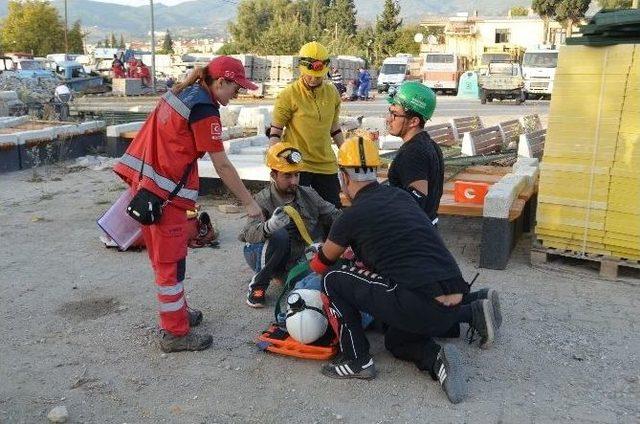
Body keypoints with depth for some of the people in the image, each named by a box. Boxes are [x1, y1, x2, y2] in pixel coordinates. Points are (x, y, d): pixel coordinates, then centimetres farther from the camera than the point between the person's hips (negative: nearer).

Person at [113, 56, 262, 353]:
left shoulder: (181, 93, 12)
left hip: (143, 180, 9)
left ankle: (176, 311, 36)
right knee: (171, 262, 0)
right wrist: (249, 203, -7)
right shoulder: (205, 110, -15)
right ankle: (175, 334, 12)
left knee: (163, 257, 20)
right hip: (165, 193, -9)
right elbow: (222, 166, -14)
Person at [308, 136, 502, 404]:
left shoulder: (353, 215, -4)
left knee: (333, 280, 4)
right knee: (396, 340, 32)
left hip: (419, 307, -7)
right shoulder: (400, 196, 15)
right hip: (453, 299, 8)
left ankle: (357, 361, 9)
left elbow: (322, 263, 15)